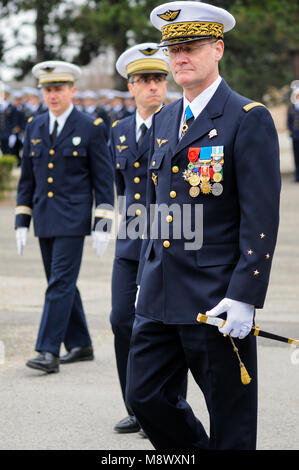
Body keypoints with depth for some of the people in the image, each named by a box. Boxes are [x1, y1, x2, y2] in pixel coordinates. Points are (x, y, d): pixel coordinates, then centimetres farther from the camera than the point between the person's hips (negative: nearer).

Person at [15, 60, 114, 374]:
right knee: (60, 285, 11)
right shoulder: (35, 127, 10)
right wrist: (21, 223, 8)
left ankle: (49, 351, -12)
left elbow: (104, 181, -3)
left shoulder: (90, 129, -4)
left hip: (72, 220, -6)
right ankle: (80, 345, 22)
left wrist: (102, 226, -9)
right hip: (44, 219, 6)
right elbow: (27, 178, 14)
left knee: (61, 284, -11)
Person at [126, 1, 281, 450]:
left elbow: (261, 218, -14)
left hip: (217, 298, -7)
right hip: (161, 296, 7)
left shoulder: (249, 119, -9)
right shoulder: (164, 120, 14)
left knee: (231, 418, 3)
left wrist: (244, 297, -19)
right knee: (145, 395, 8)